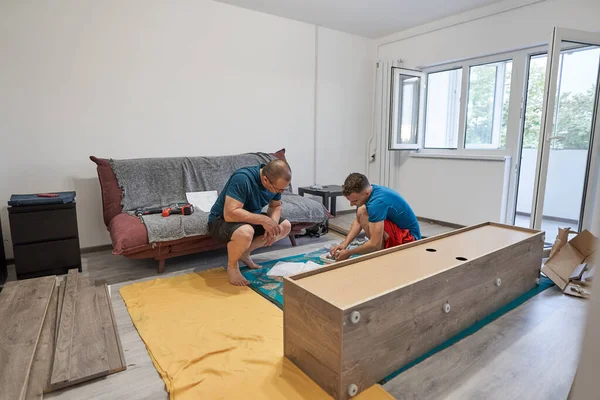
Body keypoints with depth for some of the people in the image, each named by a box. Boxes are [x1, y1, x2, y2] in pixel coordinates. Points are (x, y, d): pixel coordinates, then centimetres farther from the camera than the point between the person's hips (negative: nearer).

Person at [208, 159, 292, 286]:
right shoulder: (242, 178, -33)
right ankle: (232, 266, -7)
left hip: (249, 218, 8)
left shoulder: (276, 181, -11)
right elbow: (230, 213, -38)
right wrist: (263, 220, -34)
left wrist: (272, 223, -19)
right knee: (245, 233, -39)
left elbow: (276, 206, 2)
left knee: (285, 226, -3)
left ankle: (244, 253, 7)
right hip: (221, 220, -7)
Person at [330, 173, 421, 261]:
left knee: (363, 213, -23)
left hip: (408, 239, -9)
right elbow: (358, 221, 10)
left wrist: (348, 253, -15)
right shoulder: (372, 190, -2)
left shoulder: (377, 202, -29)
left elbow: (375, 245, -29)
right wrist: (344, 244, -2)